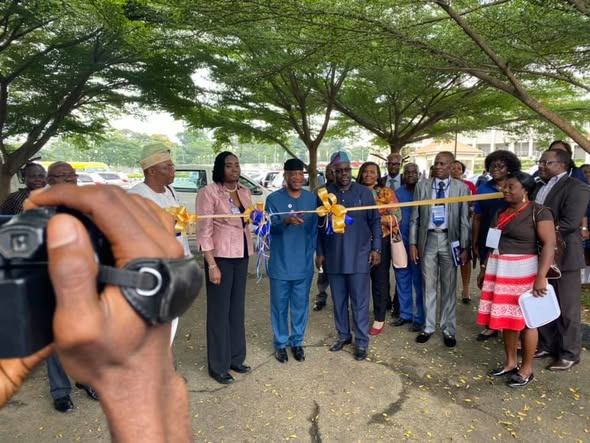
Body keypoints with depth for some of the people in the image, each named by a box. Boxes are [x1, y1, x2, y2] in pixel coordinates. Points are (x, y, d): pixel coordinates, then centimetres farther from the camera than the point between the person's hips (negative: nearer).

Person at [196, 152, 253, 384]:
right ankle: (218, 366, 19)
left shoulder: (244, 191, 7)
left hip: (241, 255, 6)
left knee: (237, 308, 15)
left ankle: (235, 358, 31)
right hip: (220, 256, -6)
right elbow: (204, 231, -15)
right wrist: (211, 265, -18)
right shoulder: (208, 192, -12)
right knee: (219, 311, 4)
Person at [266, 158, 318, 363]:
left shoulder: (312, 198, 4)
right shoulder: (274, 198, -5)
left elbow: (315, 228, 8)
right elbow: (271, 227, -13)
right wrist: (286, 221, -33)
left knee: (300, 306, 12)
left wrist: (314, 251, 3)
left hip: (304, 263, 2)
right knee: (279, 306, 8)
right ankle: (280, 343, 26)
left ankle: (297, 341, 30)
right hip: (280, 264, -2)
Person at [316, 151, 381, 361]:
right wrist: (320, 252, 5)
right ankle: (343, 335, 29)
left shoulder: (364, 192, 0)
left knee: (360, 302, 3)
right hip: (333, 256, 2)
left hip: (359, 256, -1)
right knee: (338, 300, 13)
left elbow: (375, 221, 3)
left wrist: (376, 248, -4)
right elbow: (319, 225, 5)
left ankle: (361, 342, 16)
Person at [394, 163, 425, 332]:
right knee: (402, 281, 12)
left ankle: (419, 318, 14)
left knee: (419, 281, 3)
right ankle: (405, 314, 25)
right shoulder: (397, 193, 9)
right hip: (400, 242, 4)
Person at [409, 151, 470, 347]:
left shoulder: (461, 188, -1)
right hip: (428, 239, 1)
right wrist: (413, 243, -1)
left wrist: (464, 247, -4)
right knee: (428, 286, 10)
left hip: (450, 240, -1)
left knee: (449, 287, 8)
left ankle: (448, 329, 21)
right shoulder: (422, 186, 3)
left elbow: (464, 220, -1)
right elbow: (415, 217, 4)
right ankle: (428, 327, 23)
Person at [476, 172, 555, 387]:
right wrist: (484, 269, 14)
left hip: (523, 272, -6)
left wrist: (541, 276, -24)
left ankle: (527, 369, 17)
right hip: (499, 272, 6)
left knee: (524, 320, 3)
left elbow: (549, 244, -16)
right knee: (506, 318, 12)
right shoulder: (500, 213, 11)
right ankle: (510, 362, 26)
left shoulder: (538, 212, -9)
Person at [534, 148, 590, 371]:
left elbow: (570, 222, -23)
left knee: (566, 308, 5)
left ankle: (569, 353, 19)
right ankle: (547, 344, 30)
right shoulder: (539, 186, 14)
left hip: (562, 256, -7)